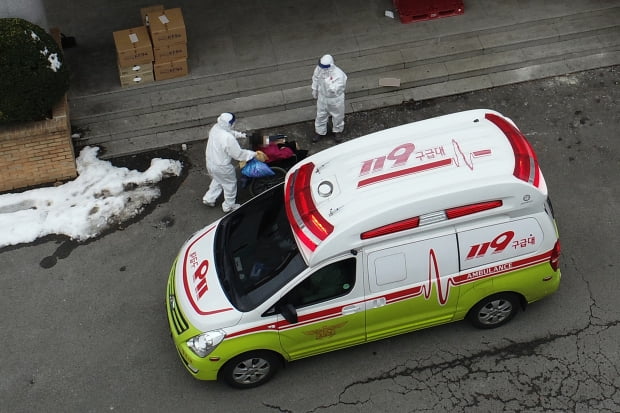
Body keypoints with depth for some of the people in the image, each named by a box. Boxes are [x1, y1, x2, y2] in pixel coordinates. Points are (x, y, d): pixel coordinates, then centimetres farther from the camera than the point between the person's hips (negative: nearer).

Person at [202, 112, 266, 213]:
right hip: (221, 167, -7)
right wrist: (254, 154, -16)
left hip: (210, 162, 8)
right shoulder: (228, 138, -36)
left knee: (217, 180, 35)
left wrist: (241, 135, 10)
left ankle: (209, 198, 44)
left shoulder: (215, 128, -11)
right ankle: (228, 206, 38)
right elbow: (239, 154, -26)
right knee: (230, 185, 19)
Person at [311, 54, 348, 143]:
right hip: (322, 96, 4)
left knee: (337, 115, 22)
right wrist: (314, 91, 12)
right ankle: (320, 131, 49)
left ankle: (337, 131, 51)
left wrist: (327, 79, -51)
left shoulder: (339, 74, -38)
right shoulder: (319, 68, -23)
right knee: (321, 115, 23)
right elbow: (315, 79, -1)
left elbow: (334, 90, -42)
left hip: (335, 99, -4)